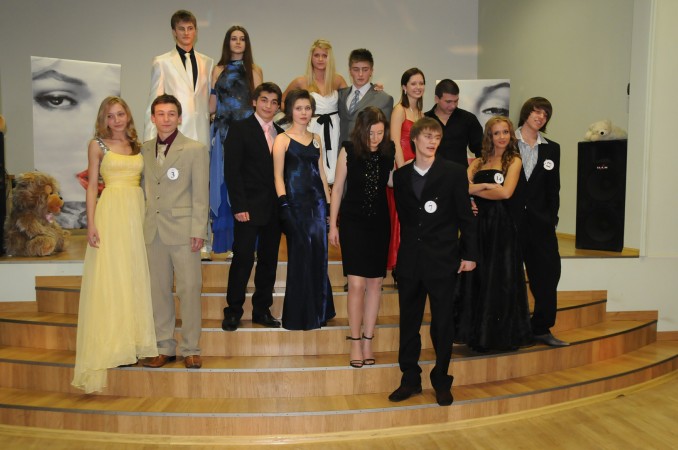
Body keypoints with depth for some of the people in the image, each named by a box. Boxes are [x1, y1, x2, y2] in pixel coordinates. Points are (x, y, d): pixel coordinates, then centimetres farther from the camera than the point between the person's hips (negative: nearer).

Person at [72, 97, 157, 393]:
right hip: (111, 213, -4)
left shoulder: (137, 145, 13)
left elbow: (142, 180, 13)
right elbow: (92, 185, 0)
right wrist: (91, 223, -9)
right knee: (109, 279, -3)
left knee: (135, 276, 7)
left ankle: (133, 339, 18)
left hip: (137, 211, 4)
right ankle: (111, 345, 4)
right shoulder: (97, 145, 3)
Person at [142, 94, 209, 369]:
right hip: (152, 231, 4)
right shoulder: (144, 150, 13)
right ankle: (164, 347, 19)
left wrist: (198, 230, -10)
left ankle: (190, 349, 10)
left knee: (189, 290, -1)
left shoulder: (195, 149, 0)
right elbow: (143, 189, 13)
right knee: (158, 291, 8)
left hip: (183, 230, -4)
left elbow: (200, 194, -4)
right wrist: (140, 225, 6)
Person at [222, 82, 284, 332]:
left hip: (275, 208, 5)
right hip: (249, 207, -5)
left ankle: (262, 309, 20)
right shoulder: (240, 129, -1)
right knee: (243, 259, -4)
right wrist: (239, 206, -14)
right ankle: (233, 311, 9)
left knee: (269, 260, 9)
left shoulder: (281, 134, 14)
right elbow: (232, 170, -7)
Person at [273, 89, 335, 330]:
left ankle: (318, 312, 22)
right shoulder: (282, 139, -1)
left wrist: (329, 201, 11)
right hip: (295, 203, -5)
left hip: (317, 201, 5)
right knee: (300, 255, 0)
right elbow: (278, 176, -6)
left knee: (319, 255, 8)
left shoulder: (316, 138, 14)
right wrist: (284, 205, -15)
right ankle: (298, 316, 14)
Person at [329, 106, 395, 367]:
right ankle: (355, 342, 7)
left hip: (380, 223, 3)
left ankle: (368, 340, 18)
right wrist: (333, 225, 0)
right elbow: (338, 187, 0)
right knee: (357, 284, -7)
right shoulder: (349, 150, -6)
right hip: (353, 222, -2)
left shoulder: (390, 151, -2)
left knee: (375, 282, 7)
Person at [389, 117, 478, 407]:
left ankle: (442, 382, 22)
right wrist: (405, 248, 6)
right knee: (409, 322, 10)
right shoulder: (401, 175, 7)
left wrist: (469, 254, -4)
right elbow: (403, 215, 10)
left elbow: (465, 216, -2)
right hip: (410, 260, 3)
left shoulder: (454, 172, -2)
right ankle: (410, 380, 24)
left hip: (442, 260, -3)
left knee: (442, 323, 6)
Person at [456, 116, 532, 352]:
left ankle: (502, 334, 14)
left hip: (501, 226, -3)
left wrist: (475, 189, -5)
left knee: (499, 278, 2)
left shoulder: (514, 161, 3)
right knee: (475, 278, 5)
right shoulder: (478, 162, 14)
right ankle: (477, 333, 14)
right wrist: (489, 185, -13)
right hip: (477, 223, 4)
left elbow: (506, 192, -12)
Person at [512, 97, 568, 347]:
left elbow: (553, 188, 12)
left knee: (548, 272, 0)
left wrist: (551, 218, 3)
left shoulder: (551, 149, 12)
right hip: (510, 220, -3)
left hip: (539, 222, 3)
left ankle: (541, 328, 12)